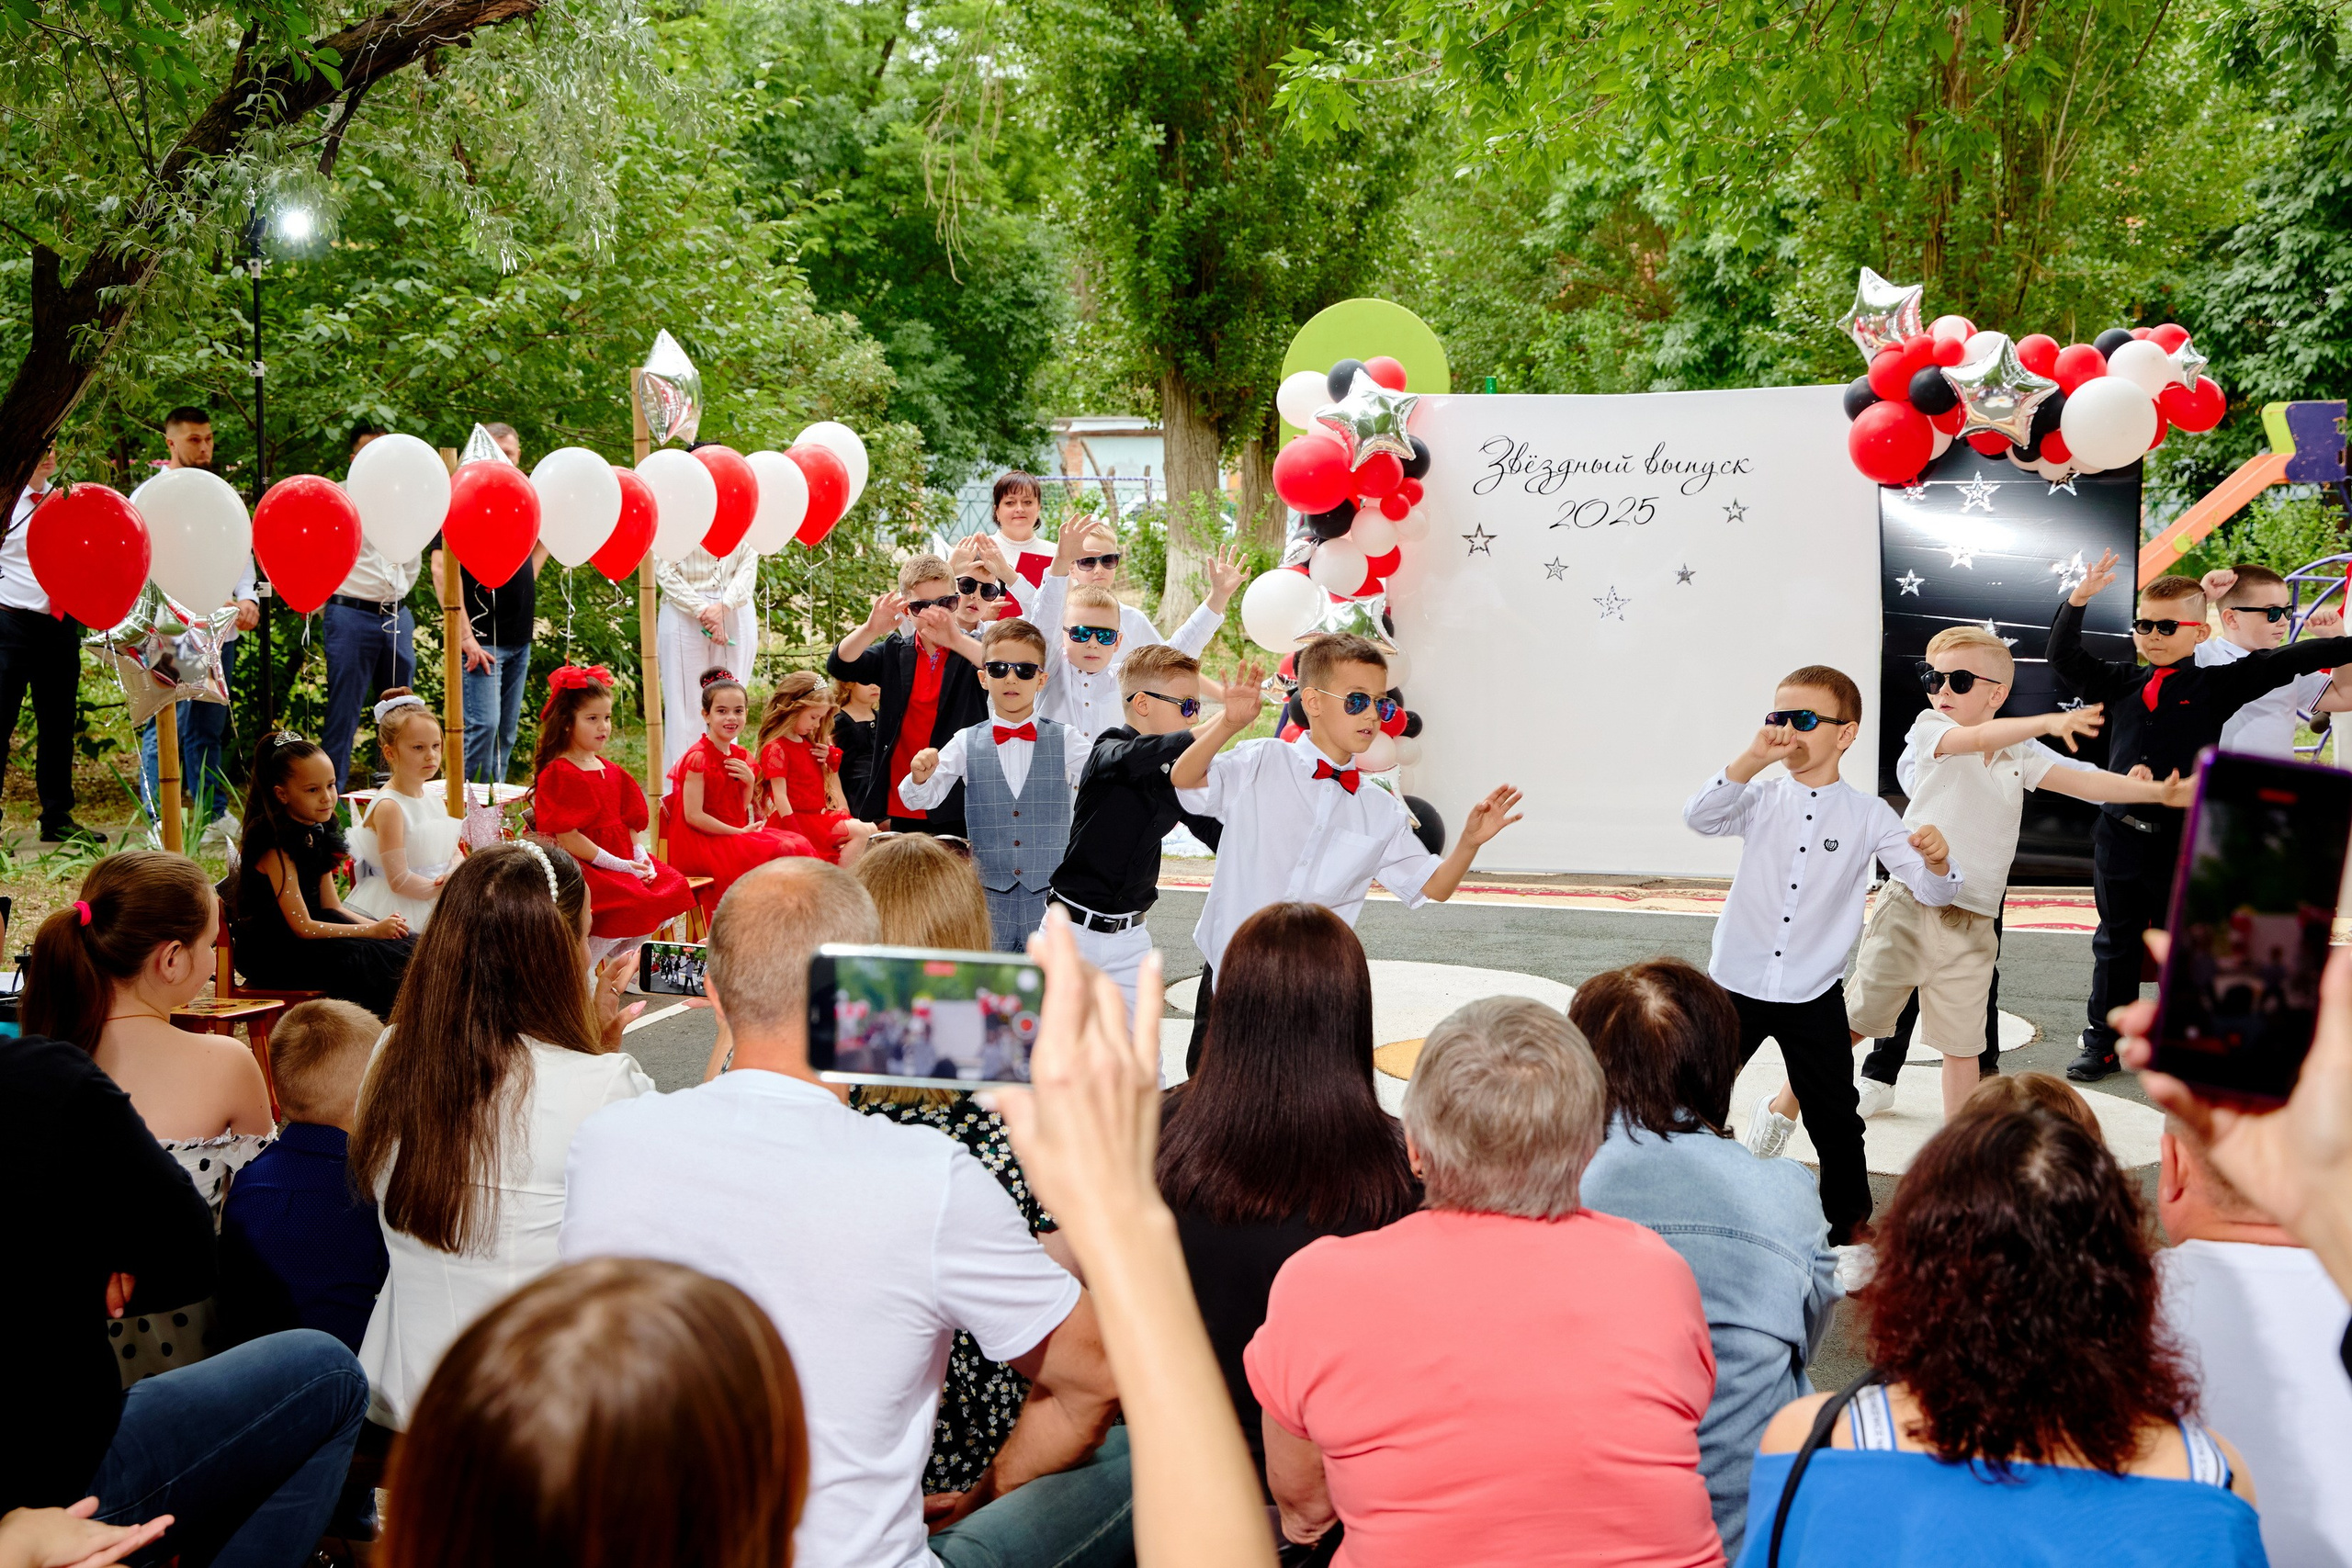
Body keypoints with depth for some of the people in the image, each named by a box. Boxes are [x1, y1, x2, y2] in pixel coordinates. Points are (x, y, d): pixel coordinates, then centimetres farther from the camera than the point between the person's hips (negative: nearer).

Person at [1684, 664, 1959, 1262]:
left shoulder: (1868, 815, -2)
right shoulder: (1762, 798, 0)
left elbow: (1931, 891, -5)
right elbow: (1699, 817, -19)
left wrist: (1936, 861, -29)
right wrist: (1752, 758, -29)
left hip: (1814, 997, -1)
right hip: (1735, 986, 1)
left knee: (1835, 1122, 7)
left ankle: (1850, 1230, 26)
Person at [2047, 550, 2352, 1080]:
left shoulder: (2217, 686, -3)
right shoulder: (2122, 685, 6)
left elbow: (2285, 663, -6)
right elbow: (2064, 658, 8)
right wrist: (2079, 599, -3)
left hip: (2182, 843, -3)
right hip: (2120, 836, 3)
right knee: (2115, 946, 12)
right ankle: (2104, 1043, 22)